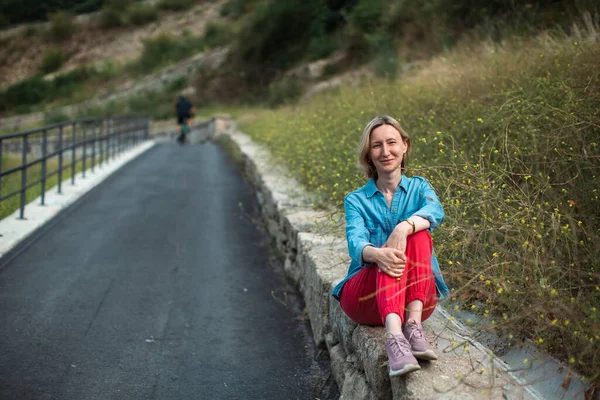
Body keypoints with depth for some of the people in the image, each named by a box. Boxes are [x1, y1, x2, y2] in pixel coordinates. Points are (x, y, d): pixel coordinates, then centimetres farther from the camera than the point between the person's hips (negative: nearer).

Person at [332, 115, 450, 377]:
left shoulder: (419, 188, 12)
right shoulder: (357, 200, 9)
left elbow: (436, 212, -13)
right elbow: (356, 242, -14)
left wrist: (404, 228, -36)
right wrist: (377, 254, -39)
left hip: (414, 298, 1)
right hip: (366, 298, -1)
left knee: (417, 233, -25)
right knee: (390, 255, -32)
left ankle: (413, 324, -39)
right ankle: (394, 337, -54)